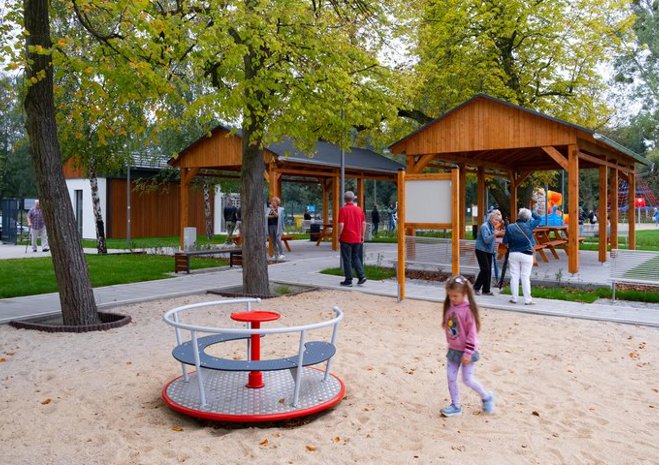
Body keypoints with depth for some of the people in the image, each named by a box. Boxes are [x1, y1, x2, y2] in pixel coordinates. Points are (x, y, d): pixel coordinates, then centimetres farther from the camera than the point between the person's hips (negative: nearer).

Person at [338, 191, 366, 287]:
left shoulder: (343, 210, -10)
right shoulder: (359, 209, 4)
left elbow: (341, 225, -16)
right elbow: (364, 223, 5)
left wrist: (339, 236, -4)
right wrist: (362, 236, 14)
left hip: (346, 239, -5)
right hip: (357, 238, 5)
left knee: (347, 260, 3)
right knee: (356, 257, 18)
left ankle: (348, 281, 7)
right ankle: (361, 276, 5)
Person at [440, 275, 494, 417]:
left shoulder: (468, 309, -20)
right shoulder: (449, 307, 0)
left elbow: (472, 332, -18)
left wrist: (468, 352, -18)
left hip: (465, 351, -6)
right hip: (453, 349, 7)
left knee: (467, 379, 1)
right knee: (450, 378, 6)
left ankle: (486, 397, 25)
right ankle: (455, 406, 20)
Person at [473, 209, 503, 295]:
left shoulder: (493, 227, 11)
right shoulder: (484, 226, -15)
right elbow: (486, 240, -25)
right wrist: (494, 235, -38)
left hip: (489, 251, 8)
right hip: (481, 250, -8)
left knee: (489, 270, 4)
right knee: (485, 269, -14)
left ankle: (486, 290, 9)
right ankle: (476, 288, -2)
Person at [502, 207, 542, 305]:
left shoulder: (510, 227, -4)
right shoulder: (529, 226, -7)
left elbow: (505, 241, 2)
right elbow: (538, 218, 8)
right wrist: (530, 212, 10)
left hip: (513, 254, 1)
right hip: (527, 255, -1)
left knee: (514, 276, 7)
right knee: (525, 277, 2)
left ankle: (514, 298, 10)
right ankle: (527, 299, 4)